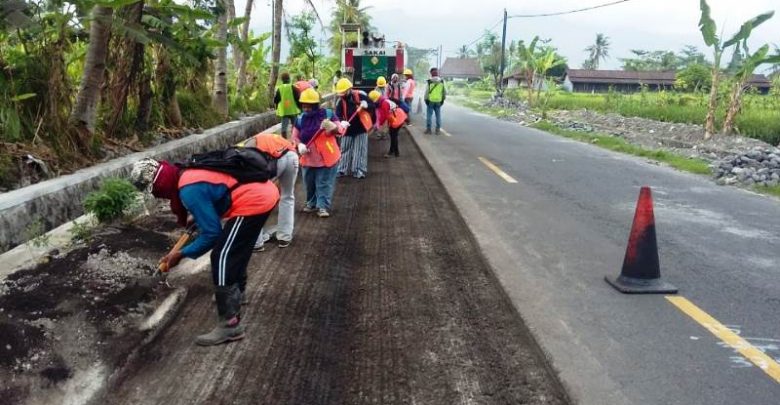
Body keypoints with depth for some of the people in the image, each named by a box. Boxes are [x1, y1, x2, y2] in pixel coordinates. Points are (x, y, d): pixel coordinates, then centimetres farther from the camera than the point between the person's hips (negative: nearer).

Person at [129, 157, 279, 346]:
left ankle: (230, 325, -7)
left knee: (221, 258, -8)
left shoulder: (189, 190, -16)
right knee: (235, 249, 27)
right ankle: (237, 292, 48)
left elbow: (211, 233, -12)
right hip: (263, 191, 10)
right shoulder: (189, 174, 13)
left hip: (253, 202, -10)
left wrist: (182, 254, -3)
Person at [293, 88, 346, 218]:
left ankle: (323, 206, 5)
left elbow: (340, 130, -6)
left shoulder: (327, 114, -10)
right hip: (309, 158, 4)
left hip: (327, 157, -4)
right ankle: (312, 203, 34)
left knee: (324, 183, 0)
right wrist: (300, 145, -18)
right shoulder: (300, 119, -2)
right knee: (310, 183, 17)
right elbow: (295, 137, 3)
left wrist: (333, 127, -29)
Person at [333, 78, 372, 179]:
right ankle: (342, 170, 20)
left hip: (361, 128, -2)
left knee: (360, 151, 3)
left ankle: (359, 171, 10)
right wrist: (342, 122, -36)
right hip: (348, 129, 2)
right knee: (345, 150, 10)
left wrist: (366, 105, -26)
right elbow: (337, 115, -15)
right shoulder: (340, 100, -7)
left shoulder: (360, 95, -11)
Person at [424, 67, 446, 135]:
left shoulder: (429, 82, -10)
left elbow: (426, 92, -7)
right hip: (438, 101, 3)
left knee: (429, 115, 5)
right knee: (438, 115, 8)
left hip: (430, 101, -3)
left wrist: (426, 99, 5)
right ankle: (438, 130, 10)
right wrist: (443, 99, 17)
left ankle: (428, 129, 5)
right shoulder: (442, 82, 1)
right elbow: (445, 92, 6)